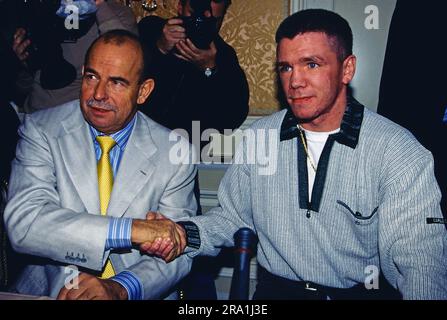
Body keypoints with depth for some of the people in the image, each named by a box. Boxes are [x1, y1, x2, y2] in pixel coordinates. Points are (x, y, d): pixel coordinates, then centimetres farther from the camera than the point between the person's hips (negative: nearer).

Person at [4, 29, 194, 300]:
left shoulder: (177, 152, -3)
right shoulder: (41, 131, -4)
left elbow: (177, 250, -4)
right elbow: (23, 224, -16)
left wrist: (120, 288, -22)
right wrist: (131, 229, -24)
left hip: (136, 294, 1)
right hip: (48, 290, 0)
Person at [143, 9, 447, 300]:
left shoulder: (402, 154, -9)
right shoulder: (259, 137, 3)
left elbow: (420, 262, -13)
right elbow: (233, 216, 10)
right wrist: (186, 235, -9)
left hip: (362, 291, -1)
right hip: (274, 289, 1)